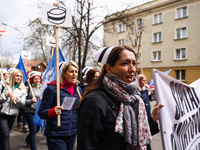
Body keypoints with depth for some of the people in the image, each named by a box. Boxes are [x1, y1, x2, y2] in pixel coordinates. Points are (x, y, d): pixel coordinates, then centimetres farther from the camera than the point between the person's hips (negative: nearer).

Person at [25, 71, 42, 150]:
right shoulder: (28, 88, -7)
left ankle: (28, 139, 48)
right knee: (33, 130, -2)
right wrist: (31, 101, -24)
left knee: (37, 129, 18)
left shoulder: (41, 87, 7)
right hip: (30, 112, -5)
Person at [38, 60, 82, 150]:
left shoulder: (78, 89, 8)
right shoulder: (52, 88, -11)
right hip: (56, 136, -6)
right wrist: (52, 112, -28)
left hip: (72, 134, 6)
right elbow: (41, 112, -10)